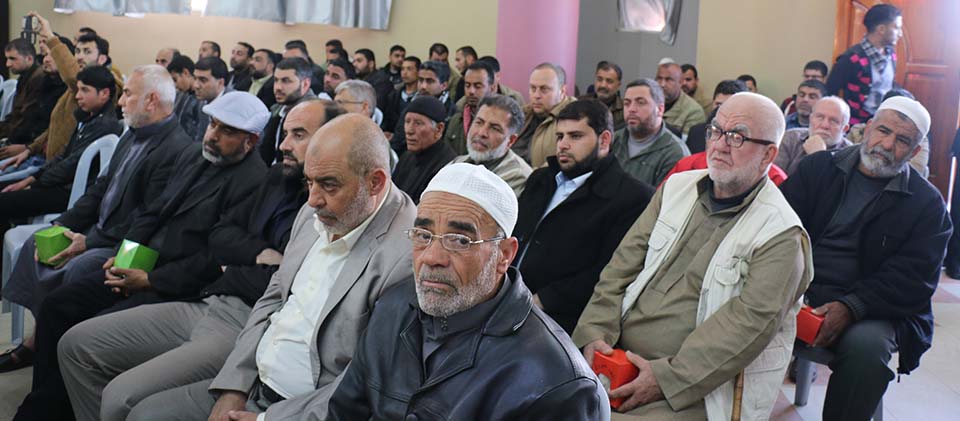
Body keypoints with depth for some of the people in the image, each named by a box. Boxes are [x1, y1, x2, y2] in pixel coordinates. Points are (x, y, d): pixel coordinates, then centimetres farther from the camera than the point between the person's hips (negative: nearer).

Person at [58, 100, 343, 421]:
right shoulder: (280, 177, 14)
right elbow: (220, 234, 17)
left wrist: (231, 273, -1)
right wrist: (259, 253, -4)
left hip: (246, 327, -9)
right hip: (207, 304, 9)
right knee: (76, 344, 8)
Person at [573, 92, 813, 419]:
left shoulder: (782, 237, -7)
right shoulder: (678, 188, 11)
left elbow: (751, 321, -16)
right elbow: (624, 263, 9)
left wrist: (667, 377, -21)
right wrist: (596, 332, -5)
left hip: (694, 389, -5)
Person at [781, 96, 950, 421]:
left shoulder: (927, 205, 7)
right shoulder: (818, 168, 11)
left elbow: (913, 280, -3)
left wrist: (851, 307, -19)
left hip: (868, 308, -1)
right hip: (797, 289, 2)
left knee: (867, 347, -34)